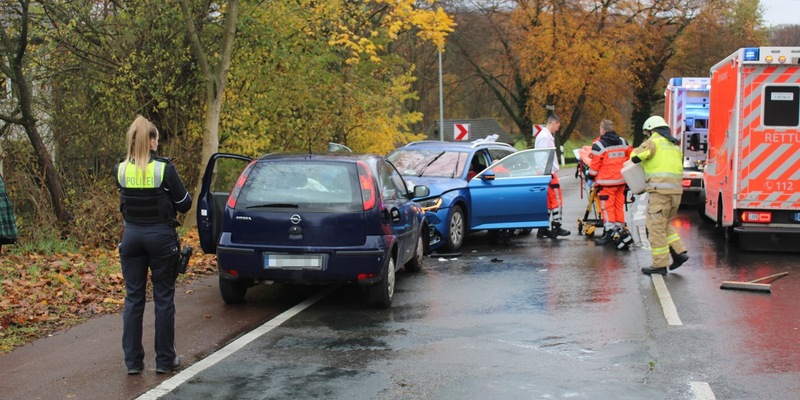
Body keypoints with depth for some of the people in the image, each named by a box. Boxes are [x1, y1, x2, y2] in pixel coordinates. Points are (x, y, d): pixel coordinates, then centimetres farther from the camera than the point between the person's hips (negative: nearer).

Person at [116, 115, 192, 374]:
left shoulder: (120, 170, -2)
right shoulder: (164, 169, -13)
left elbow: (124, 202, 11)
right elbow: (184, 204, -5)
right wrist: (185, 195, 14)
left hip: (131, 236, 3)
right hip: (161, 236, -3)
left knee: (133, 299, 10)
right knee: (163, 299, 7)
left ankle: (133, 361, 12)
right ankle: (165, 360, 14)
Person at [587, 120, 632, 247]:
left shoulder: (599, 145, -10)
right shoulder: (623, 142, 9)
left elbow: (595, 165, -9)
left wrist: (591, 178, 3)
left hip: (607, 181, -6)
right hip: (621, 180, 6)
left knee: (607, 207, -2)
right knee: (619, 205, 14)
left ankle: (609, 233, -4)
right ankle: (620, 230, 19)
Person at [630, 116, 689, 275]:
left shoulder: (654, 142, -4)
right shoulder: (674, 145, 21)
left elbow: (636, 157, -10)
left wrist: (636, 152, 14)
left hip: (660, 191, -8)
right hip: (676, 190, 8)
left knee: (656, 226, -2)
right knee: (666, 224, 22)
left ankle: (660, 264, 0)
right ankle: (679, 252, 11)